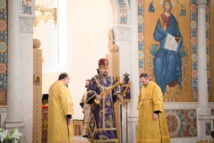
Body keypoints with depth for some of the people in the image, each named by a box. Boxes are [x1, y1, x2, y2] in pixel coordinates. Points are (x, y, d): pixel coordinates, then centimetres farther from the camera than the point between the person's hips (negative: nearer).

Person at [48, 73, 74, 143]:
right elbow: (66, 101, -21)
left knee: (54, 136, 10)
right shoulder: (62, 86, -14)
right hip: (61, 115, -9)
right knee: (63, 137, -8)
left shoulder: (52, 86, 15)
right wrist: (69, 115, -21)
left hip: (53, 115, 9)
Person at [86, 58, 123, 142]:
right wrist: (96, 96, -30)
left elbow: (116, 90, 8)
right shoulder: (94, 79, -1)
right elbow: (90, 92, -9)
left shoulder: (110, 79, 13)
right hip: (98, 108, -5)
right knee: (99, 125, -8)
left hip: (109, 108, 5)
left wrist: (119, 97, -13)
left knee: (109, 126, 1)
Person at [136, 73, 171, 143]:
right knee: (144, 131, 6)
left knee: (154, 130, -6)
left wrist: (156, 112, -24)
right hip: (144, 113, 7)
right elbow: (140, 100, 19)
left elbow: (157, 100, -19)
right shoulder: (142, 88, 11)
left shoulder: (154, 87, -12)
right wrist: (140, 110, 13)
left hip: (153, 112, -7)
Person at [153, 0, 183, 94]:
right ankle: (161, 85, -26)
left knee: (172, 57, -34)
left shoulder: (173, 20, 13)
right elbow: (156, 37, 1)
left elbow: (179, 35, 16)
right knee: (159, 59, -31)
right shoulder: (160, 19, 8)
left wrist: (179, 38, -6)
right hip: (163, 48, 0)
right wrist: (163, 31, -15)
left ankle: (168, 83, -28)